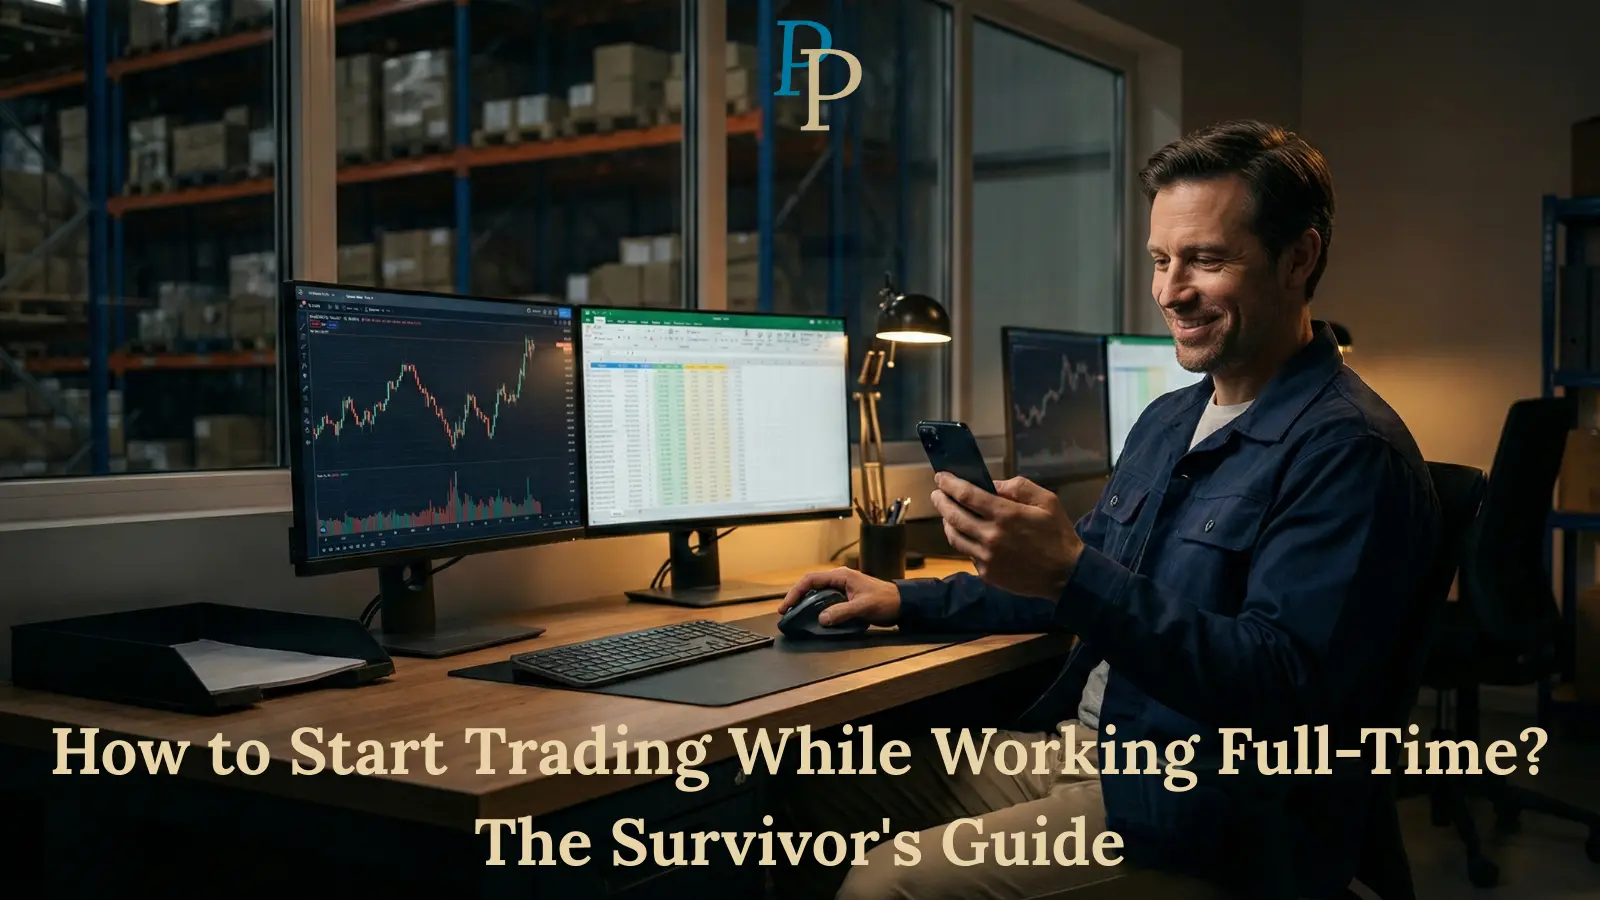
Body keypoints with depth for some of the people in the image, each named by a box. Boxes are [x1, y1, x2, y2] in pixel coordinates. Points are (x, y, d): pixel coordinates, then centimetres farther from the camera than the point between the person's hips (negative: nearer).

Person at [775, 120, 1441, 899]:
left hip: (1200, 824, -9)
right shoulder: (1168, 421, 13)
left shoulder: (1347, 450, -16)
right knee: (808, 795, 4)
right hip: (1075, 747, 9)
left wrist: (1072, 574, -34)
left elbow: (1284, 688, -25)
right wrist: (905, 603, 14)